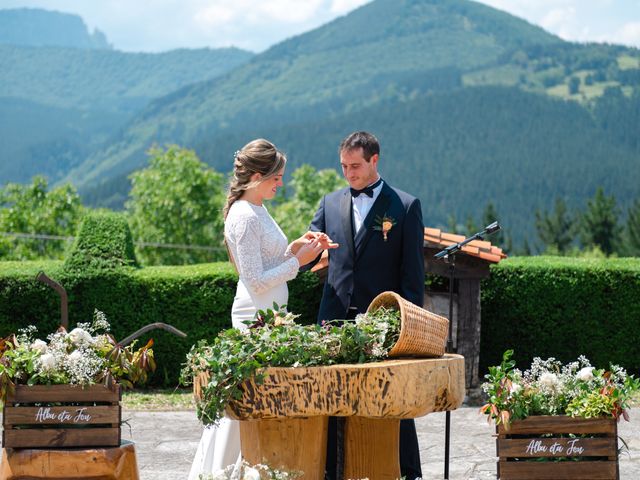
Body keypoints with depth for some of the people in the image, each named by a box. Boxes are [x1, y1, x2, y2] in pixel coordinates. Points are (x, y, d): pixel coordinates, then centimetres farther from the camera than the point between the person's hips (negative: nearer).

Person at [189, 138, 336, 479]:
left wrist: (294, 248, 6)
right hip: (257, 318, -10)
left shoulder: (257, 211, 13)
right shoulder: (244, 217, -17)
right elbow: (256, 281, -18)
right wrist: (297, 261, -13)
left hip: (267, 315, 10)